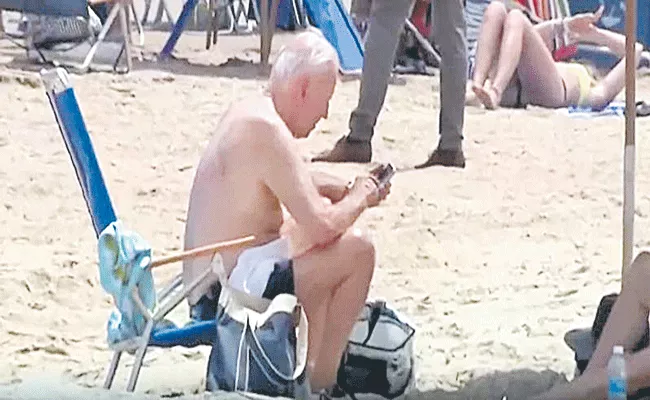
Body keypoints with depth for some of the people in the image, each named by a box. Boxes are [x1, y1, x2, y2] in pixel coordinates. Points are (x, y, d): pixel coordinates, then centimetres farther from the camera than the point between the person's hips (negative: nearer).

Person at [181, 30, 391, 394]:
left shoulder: (247, 111, 10)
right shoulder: (268, 131, -21)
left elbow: (298, 181, 29)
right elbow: (322, 228, -26)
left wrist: (348, 189, 13)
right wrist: (360, 198, -6)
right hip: (223, 293, -11)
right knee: (357, 251, -15)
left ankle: (307, 367, 21)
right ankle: (321, 382, -3)